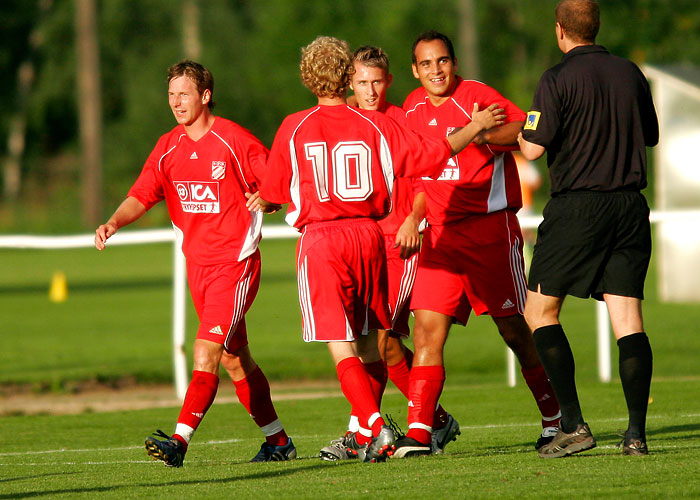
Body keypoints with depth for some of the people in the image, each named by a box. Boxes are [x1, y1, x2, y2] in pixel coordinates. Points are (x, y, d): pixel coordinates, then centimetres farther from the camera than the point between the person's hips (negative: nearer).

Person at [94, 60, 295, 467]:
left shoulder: (235, 141, -10)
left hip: (235, 262, -7)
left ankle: (180, 440, -22)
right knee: (234, 358, 13)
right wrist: (114, 223, -16)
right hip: (197, 263, 7)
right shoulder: (168, 148, 6)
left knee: (206, 351, -16)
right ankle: (278, 441, 24)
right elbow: (142, 196, 2)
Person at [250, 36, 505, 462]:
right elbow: (429, 156, 3)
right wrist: (475, 127, 17)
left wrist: (264, 203, 33)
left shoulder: (293, 129, 0)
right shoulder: (375, 124, 2)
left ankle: (376, 428, -21)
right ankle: (367, 437, 20)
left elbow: (273, 192, 8)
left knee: (342, 349, -5)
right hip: (368, 235, 3)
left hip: (320, 240, -3)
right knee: (371, 342, 15)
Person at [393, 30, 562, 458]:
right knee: (427, 330, -6)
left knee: (516, 331, 0)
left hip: (491, 227, -5)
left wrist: (481, 134, -34)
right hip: (440, 235, 5)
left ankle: (556, 421, 14)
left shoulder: (476, 96, -8)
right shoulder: (413, 107, 12)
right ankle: (419, 433, -8)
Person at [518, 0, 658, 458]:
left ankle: (574, 424, -4)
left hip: (577, 206, -5)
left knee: (540, 312, 6)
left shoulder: (558, 81, -8)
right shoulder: (630, 73, 8)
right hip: (629, 205, 5)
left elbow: (533, 149, -11)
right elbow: (651, 136, 20)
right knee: (628, 318, 2)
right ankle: (637, 432, -7)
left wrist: (519, 129, 10)